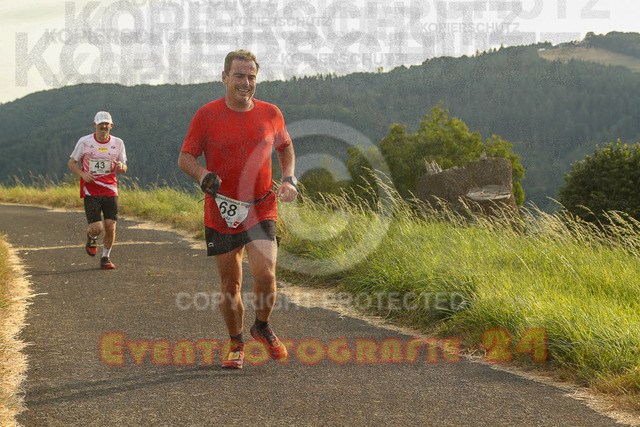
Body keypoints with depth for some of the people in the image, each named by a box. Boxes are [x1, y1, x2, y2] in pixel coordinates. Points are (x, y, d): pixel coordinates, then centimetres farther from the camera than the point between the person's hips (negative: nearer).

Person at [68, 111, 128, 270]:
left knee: (110, 227, -6)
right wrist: (82, 174, -13)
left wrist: (121, 166, -14)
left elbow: (123, 168, 12)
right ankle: (91, 239, 26)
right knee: (97, 228, -12)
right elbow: (72, 163, 6)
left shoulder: (118, 143, 4)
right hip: (90, 191, -2)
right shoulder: (84, 142, -3)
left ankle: (105, 258, 16)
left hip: (110, 190, 2)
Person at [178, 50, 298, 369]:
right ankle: (236, 344, 27)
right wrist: (203, 175, -22)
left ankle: (262, 327, 13)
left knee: (264, 273, -16)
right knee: (230, 283, 6)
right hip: (221, 211, 0)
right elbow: (185, 158, -2)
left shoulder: (270, 113, 3)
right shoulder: (206, 115, -4)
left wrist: (289, 179, 4)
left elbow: (285, 148, 20)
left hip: (262, 208, 1)